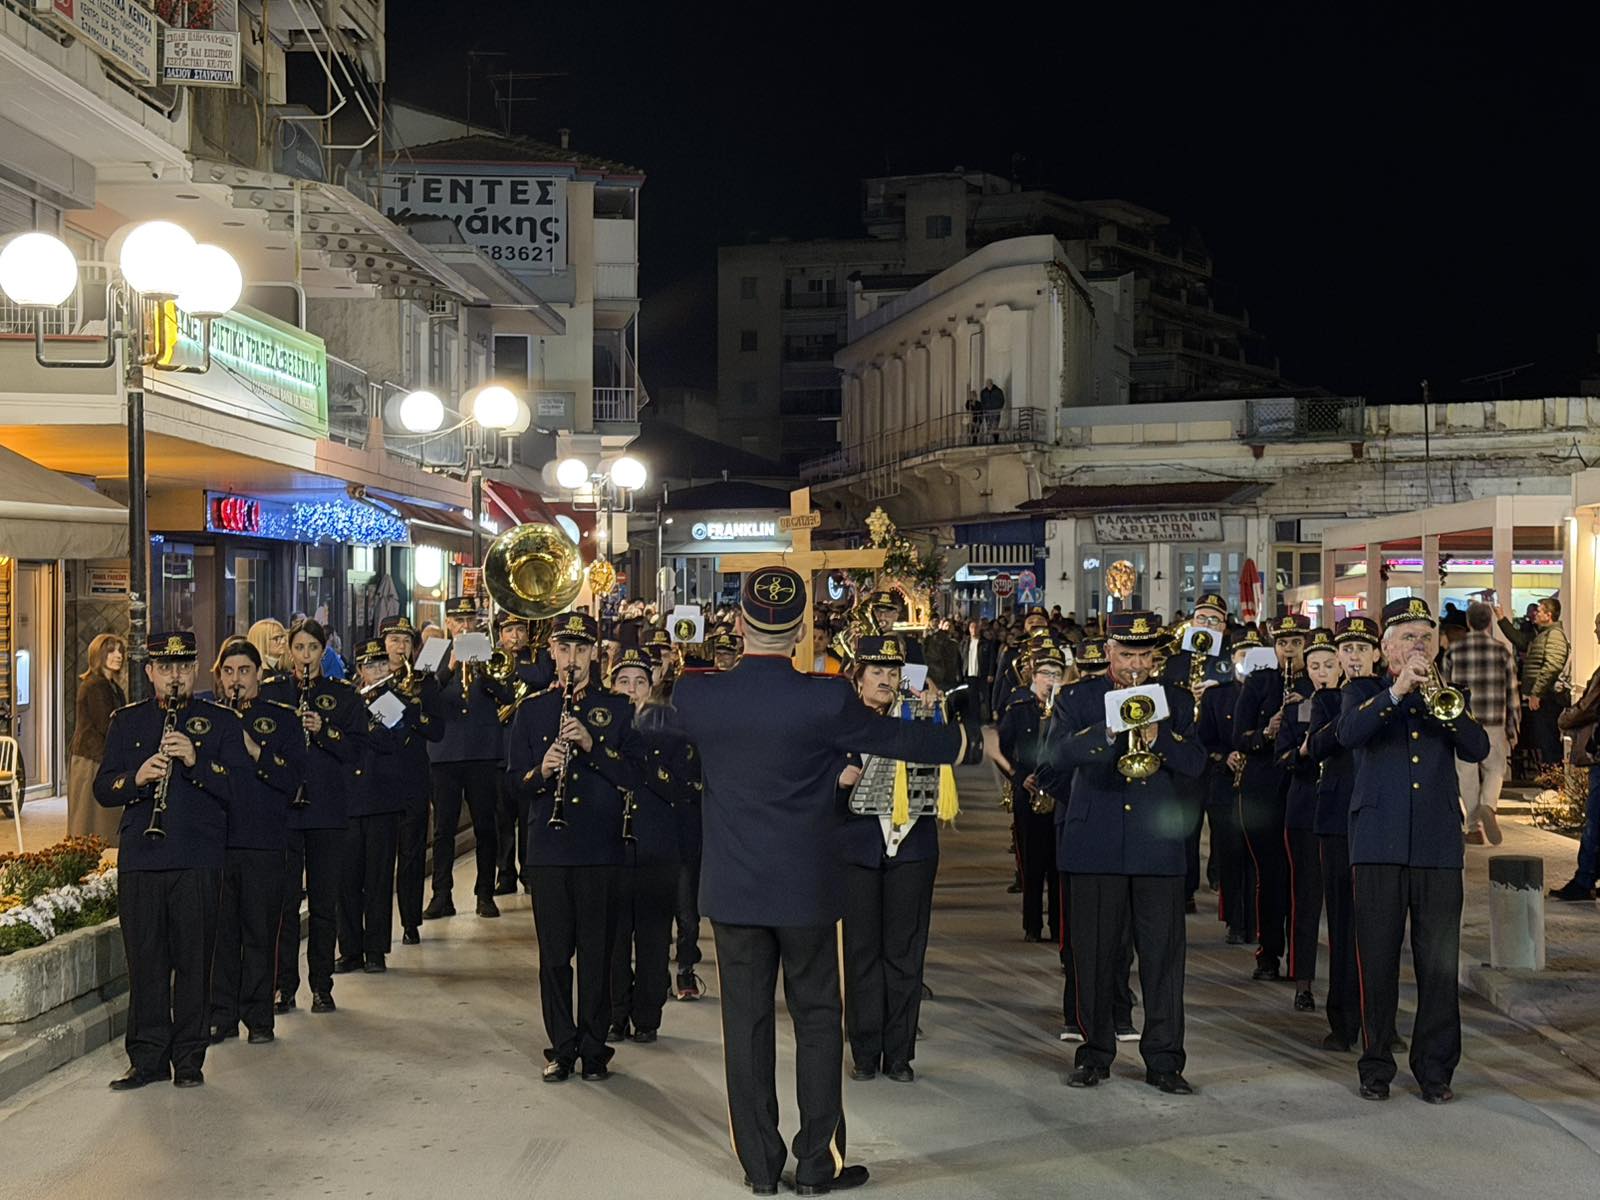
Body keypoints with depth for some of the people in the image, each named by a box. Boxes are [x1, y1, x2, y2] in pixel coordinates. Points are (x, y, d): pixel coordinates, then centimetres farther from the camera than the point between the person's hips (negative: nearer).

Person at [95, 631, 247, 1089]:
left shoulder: (220, 722, 7)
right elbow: (103, 789, 7)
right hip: (139, 859, 2)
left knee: (194, 961, 0)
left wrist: (196, 761, -18)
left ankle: (189, 1059, 10)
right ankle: (147, 1059, 13)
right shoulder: (126, 722, 13)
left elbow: (238, 787, -3)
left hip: (199, 861, -2)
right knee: (144, 961, 3)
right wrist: (137, 776, -14)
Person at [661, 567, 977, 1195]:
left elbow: (673, 726, 16)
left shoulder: (696, 696, -8)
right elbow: (897, 737, -2)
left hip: (732, 888, 2)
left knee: (746, 1019, 10)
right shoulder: (825, 700, -16)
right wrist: (971, 742, 16)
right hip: (808, 888, -2)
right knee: (817, 1018, 10)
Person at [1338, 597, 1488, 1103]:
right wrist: (1397, 691, -20)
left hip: (1438, 845, 2)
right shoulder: (1364, 692, 11)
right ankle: (1376, 1066, 11)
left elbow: (1478, 749, 0)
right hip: (1379, 842, -2)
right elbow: (1348, 734, -12)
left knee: (1440, 964, 1)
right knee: (1377, 961, 1)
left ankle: (1435, 1069, 10)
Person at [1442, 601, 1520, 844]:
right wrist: (1512, 729, 9)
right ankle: (1488, 805, -16)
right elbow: (1511, 693, 2)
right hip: (1493, 723, 0)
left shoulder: (1453, 650, 2)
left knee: (1467, 774, 7)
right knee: (1494, 769, 12)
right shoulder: (1501, 651, 1)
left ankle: (1474, 828, 7)